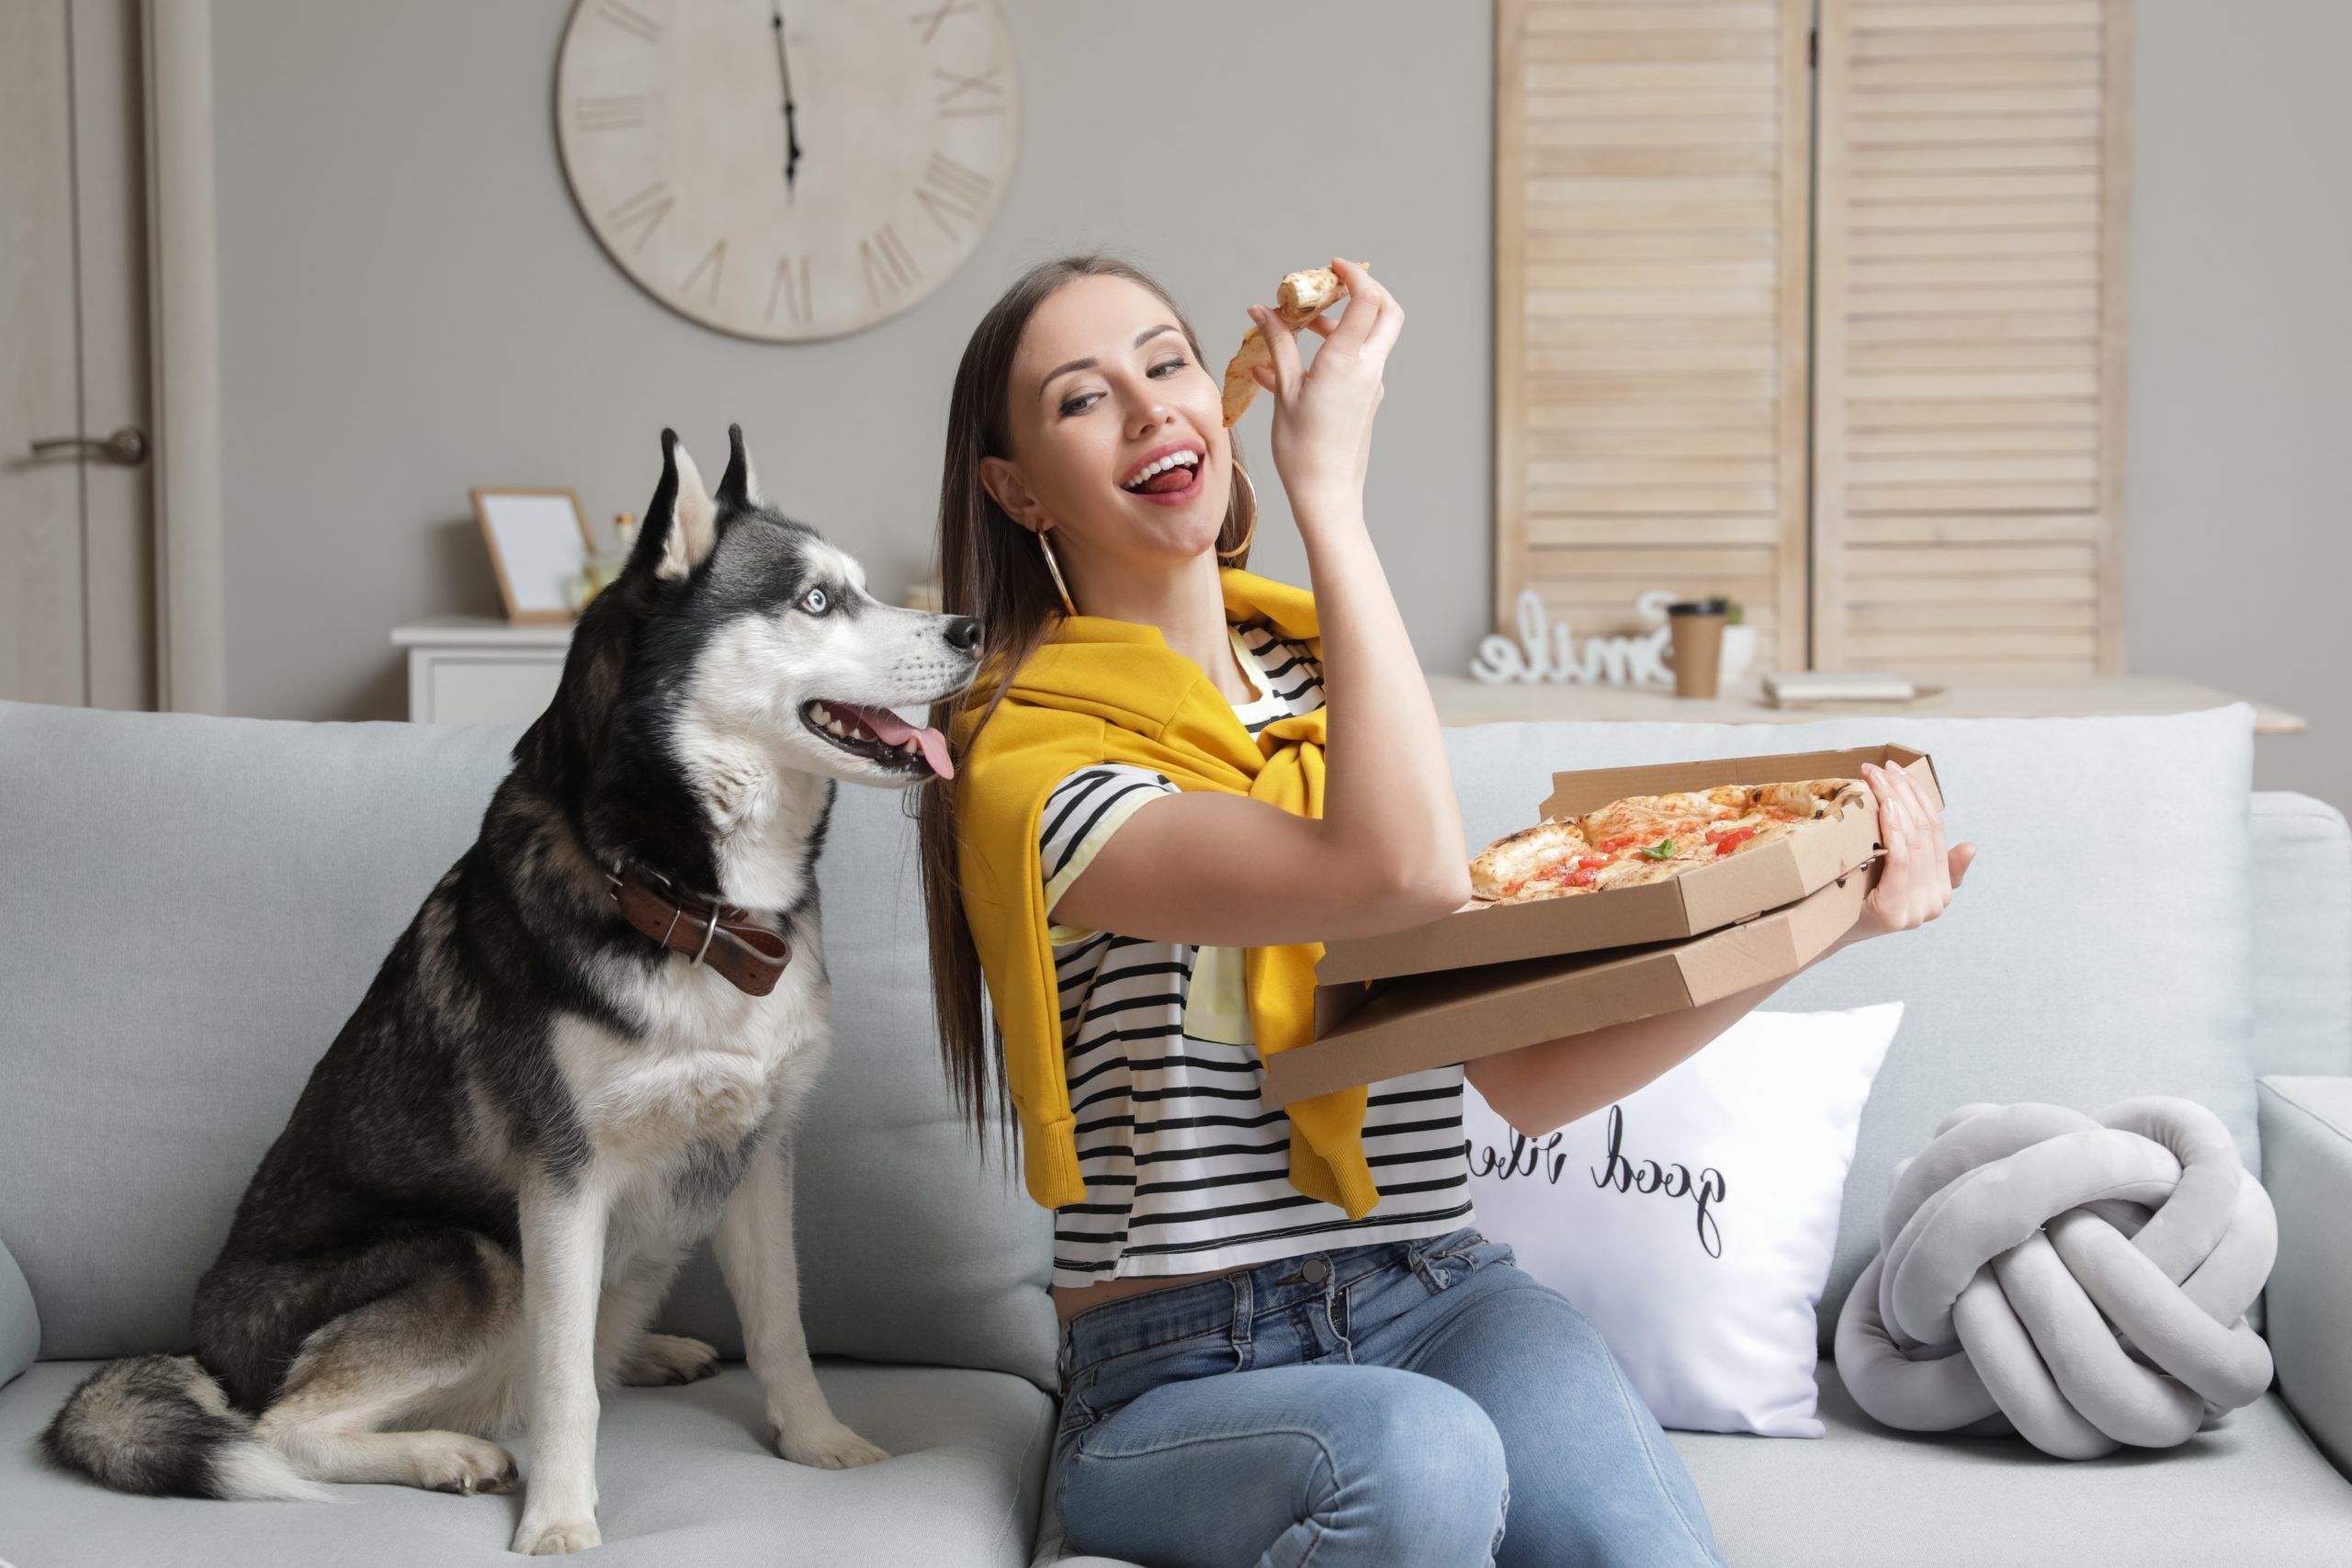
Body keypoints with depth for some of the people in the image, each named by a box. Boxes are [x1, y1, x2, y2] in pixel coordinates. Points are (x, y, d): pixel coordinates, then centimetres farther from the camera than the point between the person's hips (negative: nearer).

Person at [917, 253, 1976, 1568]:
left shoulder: (1320, 681, 12)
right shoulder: (1032, 764, -10)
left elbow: (1524, 1074, 6)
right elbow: (1408, 868, -28)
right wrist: (1331, 488, -21)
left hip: (1441, 1300, 4)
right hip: (1185, 1376, -3)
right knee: (1417, 1455, -36)